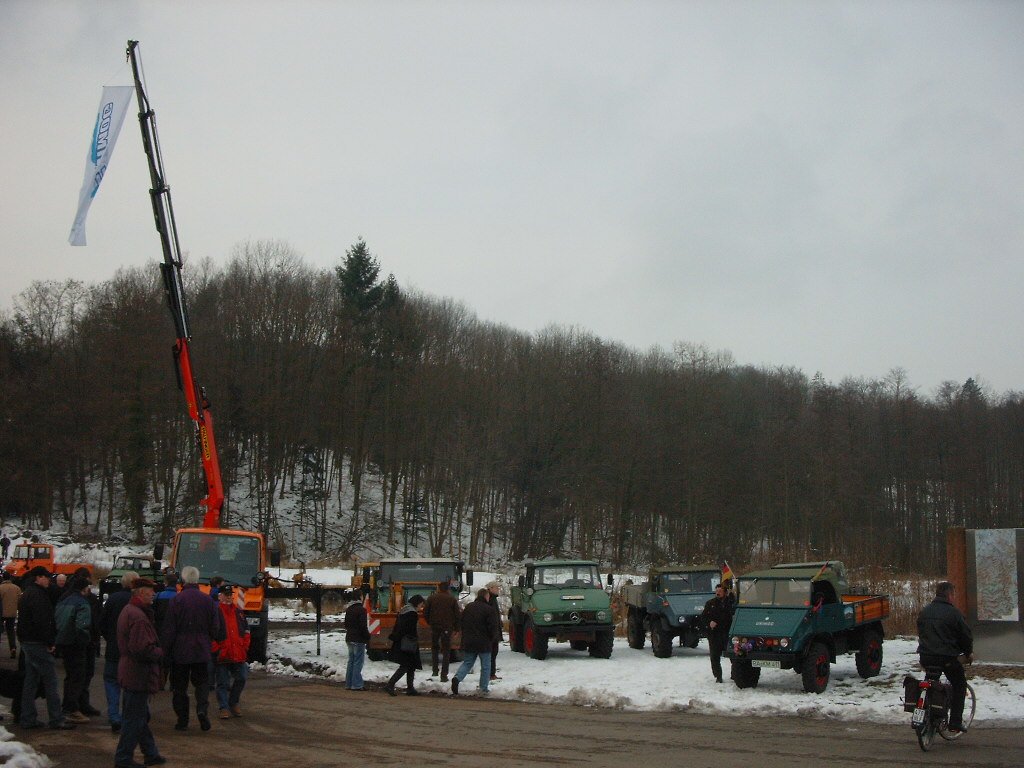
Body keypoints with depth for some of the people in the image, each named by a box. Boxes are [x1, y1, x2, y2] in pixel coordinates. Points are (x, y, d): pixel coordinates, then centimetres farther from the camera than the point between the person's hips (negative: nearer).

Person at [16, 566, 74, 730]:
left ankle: (28, 719, 15)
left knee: (30, 681, 12)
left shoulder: (26, 594, 18)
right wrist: (49, 642, -17)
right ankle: (57, 719, -6)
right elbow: (42, 621, -22)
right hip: (38, 643, -10)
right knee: (50, 681, -7)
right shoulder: (37, 594, -15)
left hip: (27, 642, 10)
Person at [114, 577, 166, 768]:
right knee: (135, 718, 0)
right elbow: (143, 649, -28)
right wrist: (160, 652, -11)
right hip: (139, 675, -11)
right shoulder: (138, 616, -23)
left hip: (129, 672, 11)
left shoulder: (127, 611, 11)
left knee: (141, 716, 18)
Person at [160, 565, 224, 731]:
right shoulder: (208, 601, -1)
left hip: (180, 651, -2)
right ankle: (202, 708, -10)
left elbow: (168, 629, -10)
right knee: (202, 682, 14)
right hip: (201, 650, 2)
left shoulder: (176, 600, -11)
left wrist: (164, 649, -1)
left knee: (179, 686, 8)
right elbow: (216, 629, 5)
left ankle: (182, 719, 9)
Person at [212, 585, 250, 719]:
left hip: (238, 654, 5)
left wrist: (244, 647, 8)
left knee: (241, 678, 8)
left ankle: (234, 703, 26)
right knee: (223, 682, 1)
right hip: (222, 656, -5)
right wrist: (215, 650, -13)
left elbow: (245, 631, 19)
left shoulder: (238, 612, 14)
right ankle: (224, 708, 6)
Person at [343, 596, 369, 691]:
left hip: (349, 639, 8)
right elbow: (363, 626, -17)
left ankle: (349, 684, 14)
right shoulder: (361, 610, -14)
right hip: (358, 640, -8)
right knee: (358, 662, -5)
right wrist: (367, 638, -10)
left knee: (351, 661, 13)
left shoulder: (349, 610, 12)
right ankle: (356, 685, -7)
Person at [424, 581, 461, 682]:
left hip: (434, 627, 1)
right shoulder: (452, 599, 1)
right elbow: (457, 614, 0)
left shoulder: (432, 598, 2)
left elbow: (425, 613, 3)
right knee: (446, 651, 3)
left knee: (434, 648, 20)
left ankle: (434, 670, 12)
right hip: (447, 628, -1)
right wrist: (456, 627, 9)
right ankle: (444, 675, -2)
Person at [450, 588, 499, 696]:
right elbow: (493, 628, -13)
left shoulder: (468, 607, 7)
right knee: (485, 666, 9)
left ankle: (457, 677, -11)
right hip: (484, 644, -5)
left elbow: (461, 623, 14)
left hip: (468, 642, 5)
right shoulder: (489, 610, -12)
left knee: (467, 663, 13)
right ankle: (483, 688, 10)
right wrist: (491, 639, 5)